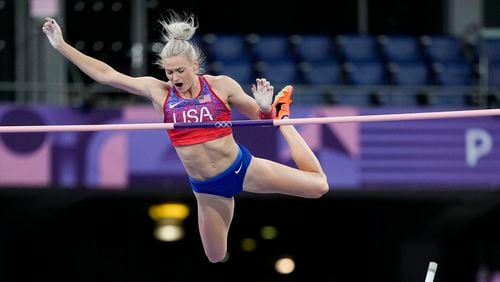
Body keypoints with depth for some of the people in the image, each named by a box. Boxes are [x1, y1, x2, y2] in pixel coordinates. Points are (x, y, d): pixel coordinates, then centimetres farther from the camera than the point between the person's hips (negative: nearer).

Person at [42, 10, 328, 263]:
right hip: (206, 187, 2)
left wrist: (268, 110, -22)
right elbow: (105, 74, -5)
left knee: (318, 185, -5)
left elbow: (259, 117, 2)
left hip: (241, 167, -2)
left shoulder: (221, 86, -10)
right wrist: (61, 45, -8)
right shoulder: (158, 91, -6)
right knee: (217, 258, 9)